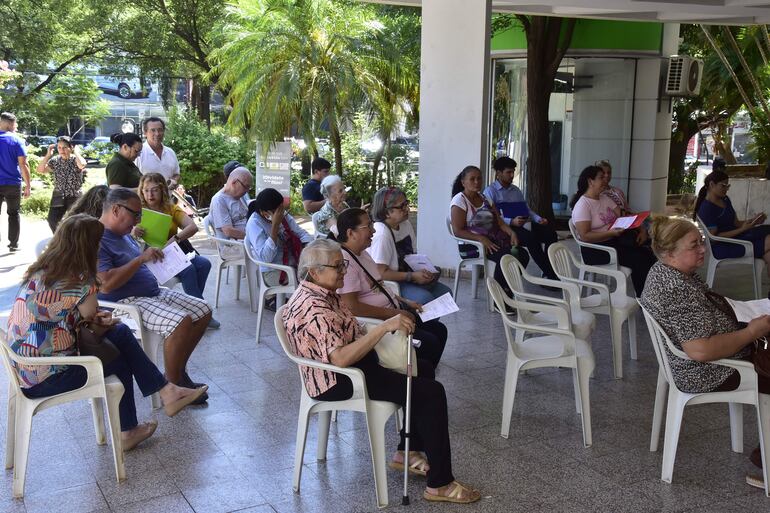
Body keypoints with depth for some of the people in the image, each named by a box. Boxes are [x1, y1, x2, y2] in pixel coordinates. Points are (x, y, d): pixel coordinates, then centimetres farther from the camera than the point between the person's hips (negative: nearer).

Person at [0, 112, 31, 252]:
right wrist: (27, 185, -5)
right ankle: (13, 244, 12)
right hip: (13, 183, -1)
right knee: (14, 213, 11)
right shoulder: (16, 141, -5)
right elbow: (23, 165, -9)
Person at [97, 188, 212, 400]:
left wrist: (156, 255, 7)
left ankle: (178, 371, 11)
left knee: (203, 311, 3)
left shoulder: (123, 234, 15)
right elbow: (106, 284, -27)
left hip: (152, 293, 10)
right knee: (181, 322, -30)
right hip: (124, 303, -10)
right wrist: (141, 258, -24)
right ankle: (173, 385, -13)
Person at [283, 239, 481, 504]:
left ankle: (407, 453, 23)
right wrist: (384, 327, -37)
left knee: (423, 369, 19)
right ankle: (440, 484, -10)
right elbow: (341, 358, -36)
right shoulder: (313, 310, -26)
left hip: (356, 362, 11)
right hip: (337, 382, -11)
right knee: (431, 393, -16)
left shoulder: (322, 293, 6)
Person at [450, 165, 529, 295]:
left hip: (493, 241, 7)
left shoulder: (485, 199, 18)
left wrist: (511, 232, -9)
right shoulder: (459, 201, -5)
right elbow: (458, 231, -14)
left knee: (523, 254, -16)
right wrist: (481, 238, -24)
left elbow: (499, 222, 12)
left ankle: (508, 291, -4)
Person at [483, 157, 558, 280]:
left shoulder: (516, 190, 24)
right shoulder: (490, 191, 0)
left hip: (521, 227, 7)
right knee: (531, 237, -33)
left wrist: (539, 219, 1)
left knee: (550, 232, -17)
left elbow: (527, 210, 23)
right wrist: (511, 222, -24)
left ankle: (551, 273, -19)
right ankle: (549, 273, -26)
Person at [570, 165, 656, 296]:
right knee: (639, 258, -25)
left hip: (615, 241, 7)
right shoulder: (582, 205, -9)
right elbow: (585, 236, -17)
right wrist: (611, 233, -25)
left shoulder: (605, 199, 16)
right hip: (596, 249, -7)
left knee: (649, 253, -17)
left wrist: (641, 230, -5)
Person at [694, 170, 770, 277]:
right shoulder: (706, 208, -13)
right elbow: (714, 237, -16)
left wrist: (752, 220, -4)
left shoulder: (725, 200, 12)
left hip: (735, 237, 8)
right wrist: (743, 229, -19)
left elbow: (736, 223, 16)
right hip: (721, 247, -8)